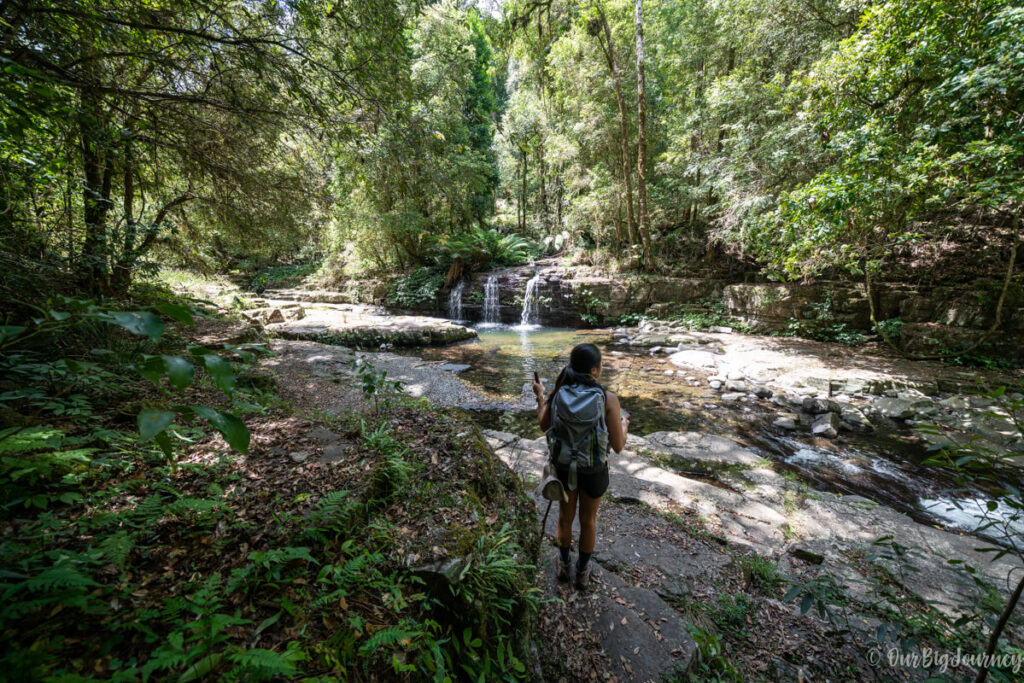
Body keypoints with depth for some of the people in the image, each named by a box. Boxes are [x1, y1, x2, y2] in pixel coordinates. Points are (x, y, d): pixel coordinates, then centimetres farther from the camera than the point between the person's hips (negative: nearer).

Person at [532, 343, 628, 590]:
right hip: (593, 470, -1)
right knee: (588, 519, 26)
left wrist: (540, 396, 14)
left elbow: (544, 426, -1)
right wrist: (624, 424, 5)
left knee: (565, 515, 29)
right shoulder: (609, 399, -25)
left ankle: (564, 565, 52)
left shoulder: (558, 392, -18)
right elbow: (618, 446, -17)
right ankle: (583, 572, 48)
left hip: (563, 466, 2)